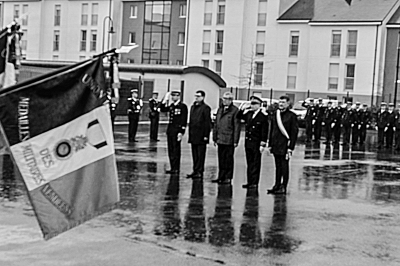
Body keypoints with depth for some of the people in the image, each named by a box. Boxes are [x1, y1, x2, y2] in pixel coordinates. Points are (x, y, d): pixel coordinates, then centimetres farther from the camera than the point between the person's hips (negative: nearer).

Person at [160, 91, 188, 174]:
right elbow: (162, 109, 11)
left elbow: (184, 120, -11)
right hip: (170, 130, 7)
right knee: (170, 150, 9)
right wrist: (165, 100, 2)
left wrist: (181, 132, -17)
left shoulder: (183, 106, -7)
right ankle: (172, 168, 16)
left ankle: (176, 169, 0)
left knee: (176, 150, -5)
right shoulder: (171, 105, 15)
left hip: (177, 130, -7)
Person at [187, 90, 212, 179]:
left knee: (200, 155, -3)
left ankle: (199, 172, 1)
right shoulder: (193, 107, 16)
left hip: (201, 136, -8)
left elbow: (207, 122, -11)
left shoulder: (205, 108, -8)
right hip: (193, 136, 8)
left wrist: (206, 135, -15)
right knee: (195, 155, 11)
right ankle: (195, 171, 16)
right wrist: (190, 133, 15)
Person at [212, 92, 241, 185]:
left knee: (229, 159, 1)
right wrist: (215, 137, 15)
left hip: (229, 140, -6)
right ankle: (221, 177, 18)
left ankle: (228, 178, 8)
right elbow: (216, 124, 18)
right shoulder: (220, 109, 14)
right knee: (221, 159, 10)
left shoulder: (235, 110, -5)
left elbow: (237, 126, -7)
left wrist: (235, 141, -10)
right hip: (220, 139, 6)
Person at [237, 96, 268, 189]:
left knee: (256, 164, 1)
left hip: (256, 143, -6)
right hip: (248, 142, 6)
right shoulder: (248, 113, 8)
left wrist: (263, 144, -14)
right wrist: (241, 109, 2)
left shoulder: (263, 115, -9)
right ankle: (249, 182, 17)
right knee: (249, 163, 11)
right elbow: (238, 117, 21)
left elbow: (264, 131, -11)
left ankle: (254, 183, 5)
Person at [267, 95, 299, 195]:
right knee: (278, 166, 11)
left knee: (284, 166, 0)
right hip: (276, 145, 5)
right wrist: (270, 145, 12)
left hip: (285, 145, -5)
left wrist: (290, 147, -13)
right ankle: (277, 185, 17)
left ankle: (283, 187, 5)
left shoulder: (292, 116, -5)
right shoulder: (275, 115, 12)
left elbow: (294, 132, -8)